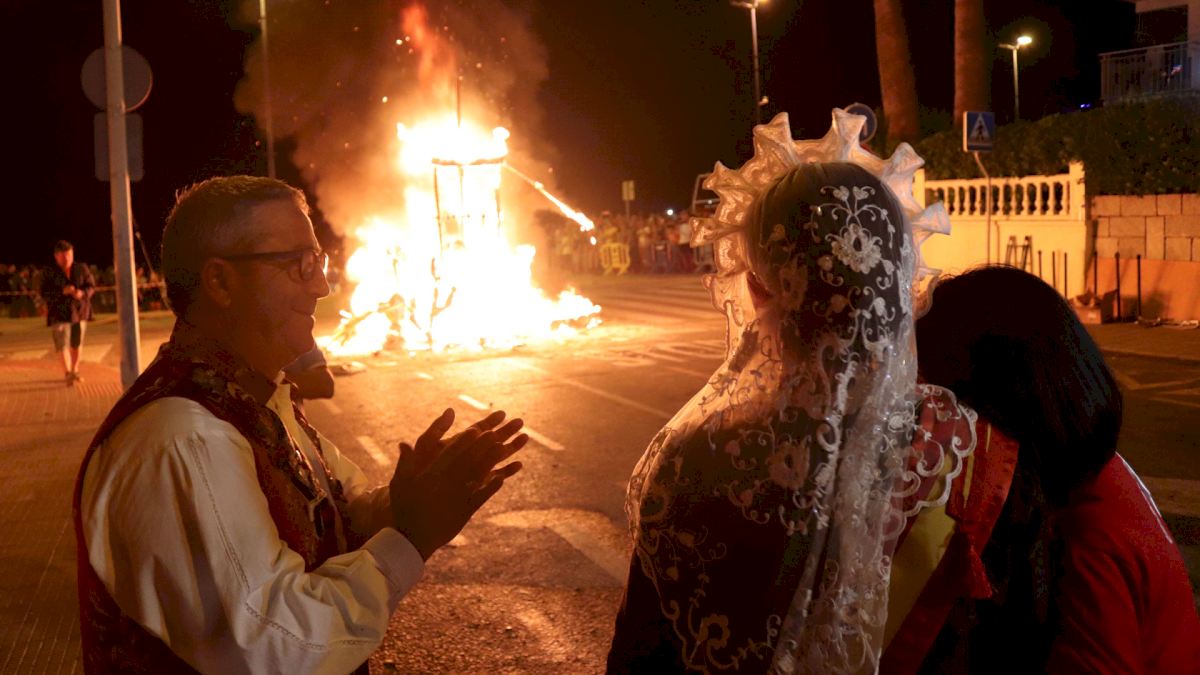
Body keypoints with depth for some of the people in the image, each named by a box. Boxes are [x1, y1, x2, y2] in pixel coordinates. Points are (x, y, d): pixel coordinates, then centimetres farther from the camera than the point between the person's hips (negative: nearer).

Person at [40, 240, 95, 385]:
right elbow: (44, 293, -9)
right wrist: (62, 291, -23)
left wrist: (83, 293, -19)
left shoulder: (82, 269, 2)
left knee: (77, 343, 11)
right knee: (63, 344, -12)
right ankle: (68, 373, -16)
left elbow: (91, 285, 3)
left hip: (79, 311, 3)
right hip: (59, 313, -3)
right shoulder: (49, 273, -5)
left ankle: (75, 371, 27)